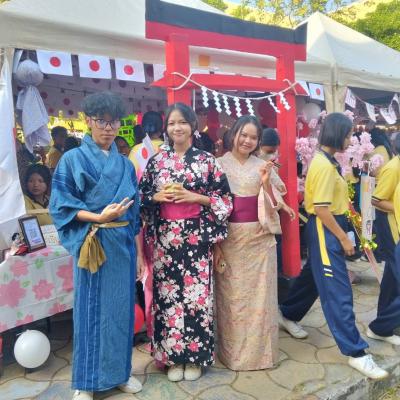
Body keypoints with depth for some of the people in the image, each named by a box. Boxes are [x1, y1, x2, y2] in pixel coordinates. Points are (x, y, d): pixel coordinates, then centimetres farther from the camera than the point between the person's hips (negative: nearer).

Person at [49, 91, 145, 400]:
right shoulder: (72, 160, -2)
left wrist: (139, 252, 10)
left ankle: (119, 372, 30)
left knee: (121, 308, 12)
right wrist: (99, 217, -22)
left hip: (123, 245, 4)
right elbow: (61, 206, -8)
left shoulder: (125, 164, 10)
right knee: (91, 309, 6)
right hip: (92, 245, -4)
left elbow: (134, 213, 11)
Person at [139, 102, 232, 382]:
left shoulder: (207, 160, 1)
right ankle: (172, 355, 24)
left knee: (196, 292, 3)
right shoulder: (157, 160, 7)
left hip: (196, 238, -2)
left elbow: (225, 198, -1)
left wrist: (194, 197, -13)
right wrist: (158, 196, -9)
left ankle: (195, 355, 23)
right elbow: (142, 197, 11)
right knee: (167, 293, 6)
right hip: (165, 237, 2)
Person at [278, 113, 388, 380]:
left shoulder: (326, 160, 11)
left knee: (314, 276, 22)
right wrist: (343, 238, -17)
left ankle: (288, 315, 41)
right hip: (325, 230, -11)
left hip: (329, 227, 11)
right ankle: (356, 352, 4)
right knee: (338, 291, -5)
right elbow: (321, 209, -23)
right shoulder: (324, 165, -20)